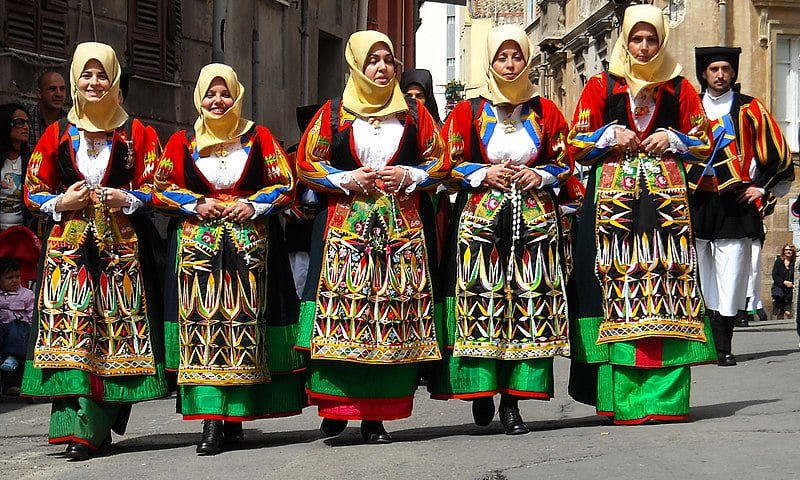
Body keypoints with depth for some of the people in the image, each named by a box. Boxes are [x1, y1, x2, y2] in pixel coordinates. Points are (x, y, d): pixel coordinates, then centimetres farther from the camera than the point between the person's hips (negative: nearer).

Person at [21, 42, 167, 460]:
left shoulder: (136, 134, 9)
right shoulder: (57, 134, 11)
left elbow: (153, 187, 8)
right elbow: (33, 191, 13)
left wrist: (127, 200, -10)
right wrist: (62, 202, -6)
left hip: (121, 245, 0)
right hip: (69, 244, 0)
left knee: (117, 326, -5)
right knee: (70, 325, -11)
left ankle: (97, 427, 3)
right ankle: (77, 429, -14)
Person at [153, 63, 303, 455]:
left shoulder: (258, 138, 9)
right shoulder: (182, 142, 10)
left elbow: (285, 184, 8)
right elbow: (161, 188, 10)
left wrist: (253, 205, -7)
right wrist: (195, 205, -5)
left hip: (248, 242, 0)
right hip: (197, 242, 0)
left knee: (243, 322, -4)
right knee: (201, 320, -10)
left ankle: (235, 416, 2)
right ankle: (211, 420, -11)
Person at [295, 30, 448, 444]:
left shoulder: (414, 113, 13)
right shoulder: (333, 114, 9)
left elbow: (440, 161, 13)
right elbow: (305, 164, 7)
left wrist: (408, 176, -5)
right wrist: (347, 179, -7)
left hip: (403, 227, 1)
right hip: (344, 226, -1)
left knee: (395, 313, -4)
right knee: (342, 308, -11)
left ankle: (376, 416, -1)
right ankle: (335, 409, -5)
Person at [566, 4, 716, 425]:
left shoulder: (679, 88, 13)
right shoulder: (601, 87, 11)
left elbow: (703, 144, 15)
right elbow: (577, 145, 9)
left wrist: (671, 139, -2)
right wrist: (611, 135, -6)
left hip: (666, 197, 1)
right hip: (611, 196, -1)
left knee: (666, 286, -6)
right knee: (616, 282, -8)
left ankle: (664, 395, -4)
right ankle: (621, 397, -5)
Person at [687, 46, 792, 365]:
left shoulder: (749, 110, 6)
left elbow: (777, 151, 10)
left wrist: (761, 186, 4)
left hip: (734, 206, -2)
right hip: (695, 204, 2)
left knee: (729, 282, -4)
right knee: (696, 280, 0)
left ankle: (724, 348, 0)